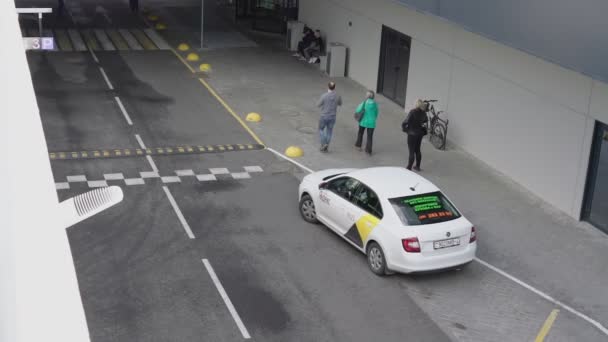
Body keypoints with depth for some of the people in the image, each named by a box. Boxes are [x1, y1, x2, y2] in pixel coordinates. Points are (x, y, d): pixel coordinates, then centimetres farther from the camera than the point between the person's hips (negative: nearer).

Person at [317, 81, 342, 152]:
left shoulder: (324, 96, -20)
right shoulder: (338, 96, -9)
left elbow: (318, 105, -7)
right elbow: (340, 104, 13)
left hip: (324, 116, -3)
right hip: (332, 117, 3)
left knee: (321, 129, 18)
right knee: (329, 131, 17)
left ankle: (324, 144, 1)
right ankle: (325, 147, 21)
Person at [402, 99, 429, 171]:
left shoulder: (412, 112, -21)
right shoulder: (423, 113, -1)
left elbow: (406, 122, -25)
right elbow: (426, 120, 19)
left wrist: (404, 128, -8)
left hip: (412, 133, -6)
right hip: (420, 133, 6)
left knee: (411, 151, -1)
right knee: (417, 150, 18)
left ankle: (409, 167, 4)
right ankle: (417, 166, 27)